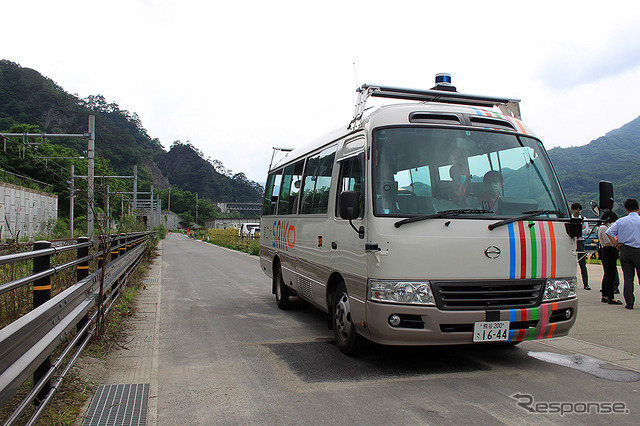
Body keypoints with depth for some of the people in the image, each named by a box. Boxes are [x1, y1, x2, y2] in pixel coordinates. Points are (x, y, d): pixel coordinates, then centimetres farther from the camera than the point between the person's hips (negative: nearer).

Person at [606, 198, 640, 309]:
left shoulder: (620, 221, 1)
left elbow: (609, 233, -2)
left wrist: (617, 244, 3)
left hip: (625, 250, 2)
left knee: (628, 278, 6)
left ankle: (629, 302, 5)